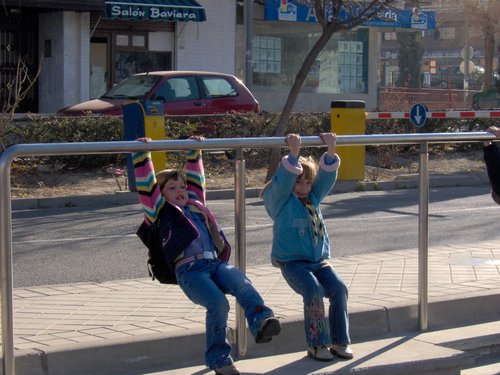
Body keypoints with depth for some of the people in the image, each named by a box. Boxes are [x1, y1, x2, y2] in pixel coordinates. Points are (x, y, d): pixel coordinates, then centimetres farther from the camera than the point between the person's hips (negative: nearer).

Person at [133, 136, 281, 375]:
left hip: (216, 263, 5)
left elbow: (196, 178, 42)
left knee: (241, 283, -29)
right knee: (218, 303, -28)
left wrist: (194, 153, 43)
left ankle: (261, 321, -47)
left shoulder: (195, 204, 31)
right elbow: (146, 186, 11)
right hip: (189, 269, -5)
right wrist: (142, 156, 9)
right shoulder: (161, 211, 17)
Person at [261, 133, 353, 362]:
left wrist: (330, 151, -6)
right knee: (314, 291, -28)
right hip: (292, 262, -5)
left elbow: (327, 177, 6)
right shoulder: (279, 199, 0)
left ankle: (339, 341, -4)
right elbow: (283, 180, -18)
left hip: (319, 260, 6)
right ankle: (316, 345, -16)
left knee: (339, 289, -17)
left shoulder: (314, 197, 16)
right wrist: (293, 153, -25)